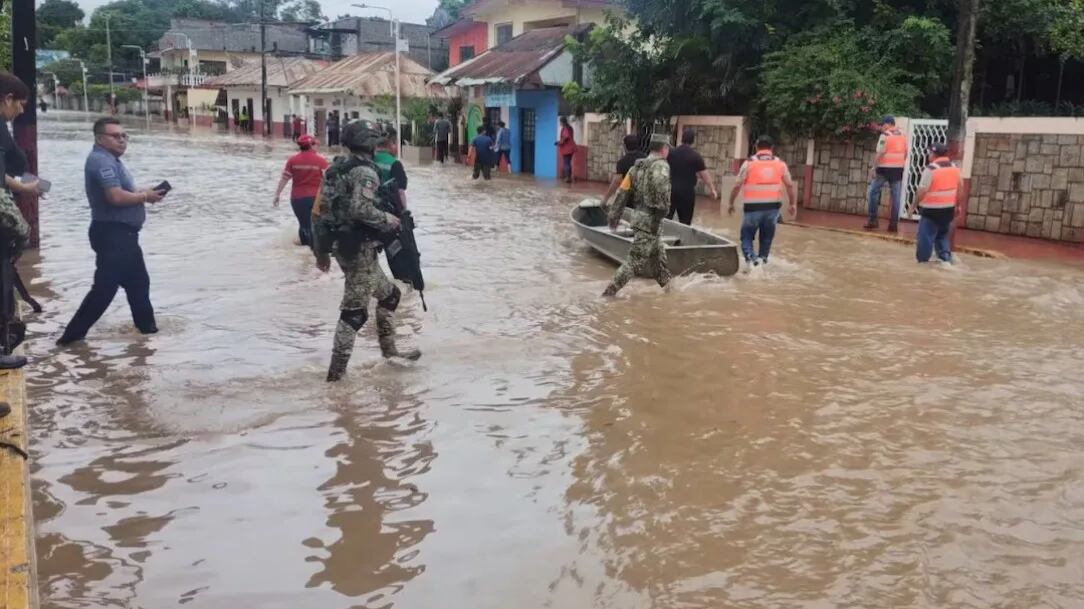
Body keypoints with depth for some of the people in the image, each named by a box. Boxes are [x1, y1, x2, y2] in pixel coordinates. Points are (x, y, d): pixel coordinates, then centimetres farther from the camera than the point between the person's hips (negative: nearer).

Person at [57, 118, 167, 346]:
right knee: (105, 287, -9)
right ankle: (73, 334, -3)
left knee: (138, 281, 20)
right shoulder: (101, 160, -17)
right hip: (112, 234, -11)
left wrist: (143, 193, 6)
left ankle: (147, 325, 33)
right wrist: (144, 196, -13)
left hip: (123, 233, 11)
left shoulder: (111, 160, 17)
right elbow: (116, 197, -28)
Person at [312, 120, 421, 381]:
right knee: (355, 308, -3)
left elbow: (318, 211, 15)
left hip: (340, 245, 9)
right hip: (359, 247, -9)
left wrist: (321, 250, 20)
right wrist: (389, 220, -12)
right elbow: (360, 209, -28)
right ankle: (337, 369, -1)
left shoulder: (335, 169, 14)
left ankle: (389, 350, 28)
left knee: (389, 294, 20)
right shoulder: (365, 171, -13)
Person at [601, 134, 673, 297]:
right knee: (635, 261, -5)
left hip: (639, 216, 9)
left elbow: (622, 193, 10)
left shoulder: (637, 166, 12)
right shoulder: (661, 165, -10)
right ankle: (609, 293, -6)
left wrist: (614, 217, 13)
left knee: (659, 256, 23)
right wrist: (662, 210, -28)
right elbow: (659, 183, -35)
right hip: (650, 220, -9)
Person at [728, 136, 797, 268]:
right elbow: (790, 185, 5)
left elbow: (737, 186, -3)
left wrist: (731, 203, 8)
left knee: (747, 235, 6)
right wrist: (793, 204, 14)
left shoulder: (749, 163, -3)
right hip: (773, 206, 3)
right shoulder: (780, 164, 5)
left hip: (753, 206, -2)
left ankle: (751, 258, -16)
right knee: (767, 236, 17)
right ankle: (762, 259, 22)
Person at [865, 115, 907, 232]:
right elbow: (905, 153, 13)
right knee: (896, 196, 5)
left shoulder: (885, 135, -10)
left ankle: (873, 221, 4)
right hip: (898, 169, 6)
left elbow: (880, 153, -16)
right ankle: (894, 224, 4)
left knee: (874, 192, 7)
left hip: (885, 168, -6)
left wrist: (874, 168, -13)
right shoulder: (903, 135, 10)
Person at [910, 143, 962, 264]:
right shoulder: (954, 167, 8)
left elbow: (922, 191, -18)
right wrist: (957, 205, 21)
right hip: (949, 208, 7)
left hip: (932, 209, -7)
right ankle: (946, 259, 12)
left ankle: (922, 261, 4)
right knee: (943, 235, 18)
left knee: (926, 236, 0)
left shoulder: (931, 169, -15)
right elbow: (960, 187, 14)